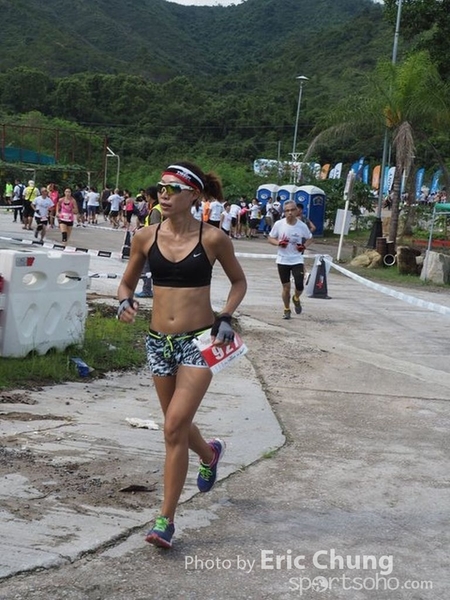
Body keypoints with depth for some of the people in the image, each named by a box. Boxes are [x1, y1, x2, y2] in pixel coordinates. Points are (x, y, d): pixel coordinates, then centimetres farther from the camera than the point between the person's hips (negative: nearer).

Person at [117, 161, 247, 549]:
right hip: (159, 341, 5)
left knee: (175, 428, -13)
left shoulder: (212, 239, -8)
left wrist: (225, 318, -7)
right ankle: (210, 453, 55)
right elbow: (128, 282, 13)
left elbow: (239, 281, 7)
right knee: (178, 427, 20)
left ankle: (166, 520, -3)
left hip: (199, 342, -4)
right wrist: (125, 302, -9)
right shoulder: (146, 237, 0)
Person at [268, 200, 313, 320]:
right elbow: (270, 238, 2)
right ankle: (287, 310, 26)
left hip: (297, 260, 0)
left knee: (299, 286, -11)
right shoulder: (279, 224, -9)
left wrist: (304, 246, -11)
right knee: (286, 287, 6)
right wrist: (278, 243, -18)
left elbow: (310, 238, 9)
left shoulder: (302, 226, -8)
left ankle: (296, 299, 25)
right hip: (283, 260, 0)